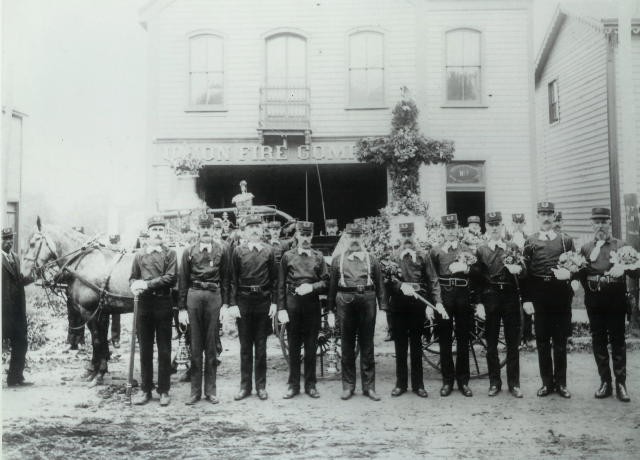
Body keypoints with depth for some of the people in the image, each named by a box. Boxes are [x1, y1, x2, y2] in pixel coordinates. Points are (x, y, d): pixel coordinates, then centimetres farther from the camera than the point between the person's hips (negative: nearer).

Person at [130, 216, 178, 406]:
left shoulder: (170, 254, 2)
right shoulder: (140, 255, 11)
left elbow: (171, 278, -9)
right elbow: (133, 278, 12)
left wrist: (147, 284, -17)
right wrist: (135, 285, -11)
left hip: (163, 303, -2)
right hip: (144, 303, 3)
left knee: (164, 350, 3)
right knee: (145, 349, 8)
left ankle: (164, 391, 12)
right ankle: (145, 390, 18)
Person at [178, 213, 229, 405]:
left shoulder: (221, 250, 7)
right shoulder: (189, 251, 7)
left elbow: (225, 278, 8)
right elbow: (182, 281, 7)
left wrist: (225, 304, 2)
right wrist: (182, 308, 2)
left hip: (214, 296, 0)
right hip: (194, 295, 0)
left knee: (212, 345, 5)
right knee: (195, 345, 4)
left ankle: (210, 390, 14)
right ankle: (195, 391, 13)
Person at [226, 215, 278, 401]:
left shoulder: (268, 251, 4)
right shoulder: (238, 251, 2)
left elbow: (274, 279, 6)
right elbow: (232, 279, 0)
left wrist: (274, 302, -1)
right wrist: (232, 304, -7)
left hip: (263, 301, 0)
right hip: (243, 302, 0)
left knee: (261, 346, 7)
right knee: (245, 346, 7)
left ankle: (261, 386, 17)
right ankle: (245, 386, 17)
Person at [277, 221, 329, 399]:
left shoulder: (318, 256, 8)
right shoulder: (287, 256, 4)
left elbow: (326, 281, 4)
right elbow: (281, 285, 2)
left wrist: (312, 286, -15)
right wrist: (281, 308, -5)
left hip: (312, 304, 1)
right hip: (293, 303, -1)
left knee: (311, 346, 6)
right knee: (294, 346, 6)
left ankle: (310, 384, 17)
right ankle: (293, 385, 16)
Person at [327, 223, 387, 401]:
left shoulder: (372, 259, 9)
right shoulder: (338, 259, 9)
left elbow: (380, 285, 8)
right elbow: (332, 286, 9)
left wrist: (383, 308, 0)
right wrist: (330, 310, 4)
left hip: (367, 301, 0)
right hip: (345, 302, 0)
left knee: (367, 346, 5)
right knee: (347, 346, 6)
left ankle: (369, 386, 13)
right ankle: (348, 386, 16)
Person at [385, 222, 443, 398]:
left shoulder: (423, 256, 7)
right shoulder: (392, 256, 9)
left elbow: (433, 281, 2)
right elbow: (389, 278, -4)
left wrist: (438, 302, -8)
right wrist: (401, 285, -23)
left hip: (418, 303, 0)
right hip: (398, 303, 1)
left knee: (416, 344, 6)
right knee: (400, 344, 6)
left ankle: (418, 384, 15)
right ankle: (400, 383, 16)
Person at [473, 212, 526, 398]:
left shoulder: (513, 247, 8)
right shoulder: (481, 250, 5)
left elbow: (522, 270, -1)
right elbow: (477, 277, 1)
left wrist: (518, 269, -26)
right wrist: (479, 303, -6)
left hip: (511, 296, 1)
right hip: (489, 298, -1)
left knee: (513, 342, 4)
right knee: (491, 343, 5)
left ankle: (514, 383, 14)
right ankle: (494, 382, 17)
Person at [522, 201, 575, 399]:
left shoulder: (566, 240, 8)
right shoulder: (530, 242, 5)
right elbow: (525, 272, 0)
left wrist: (569, 273, -15)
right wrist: (527, 299, -7)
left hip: (561, 295, 1)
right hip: (539, 297, 0)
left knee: (560, 341, 6)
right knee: (542, 341, 5)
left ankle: (561, 383, 16)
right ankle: (547, 382, 16)